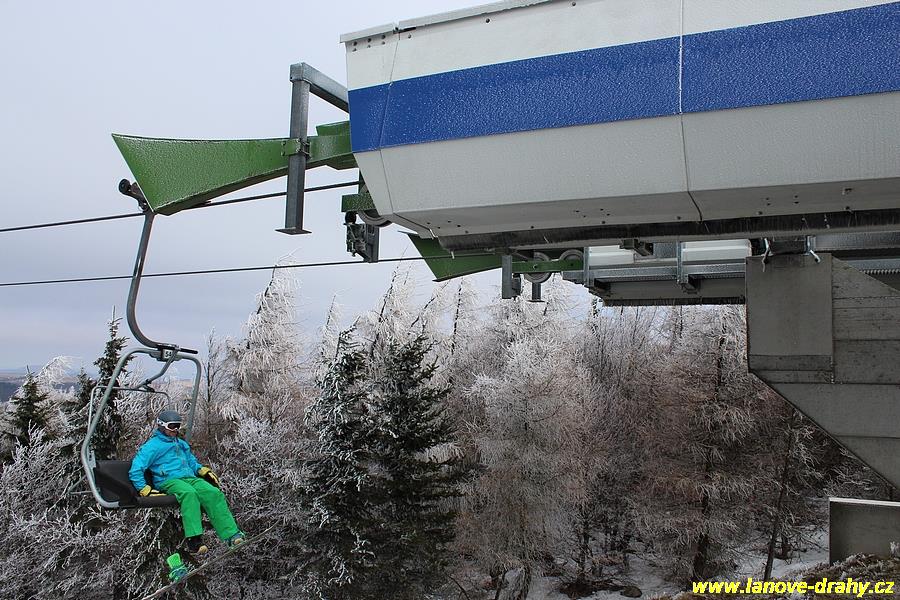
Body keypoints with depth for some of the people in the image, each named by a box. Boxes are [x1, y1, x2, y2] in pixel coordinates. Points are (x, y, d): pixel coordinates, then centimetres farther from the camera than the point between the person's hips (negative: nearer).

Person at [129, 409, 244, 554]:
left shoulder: (181, 444, 31)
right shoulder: (152, 445, 9)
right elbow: (135, 470, 2)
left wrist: (203, 471, 17)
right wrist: (146, 490, -10)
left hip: (190, 478, 5)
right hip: (169, 481, -5)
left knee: (214, 493, -26)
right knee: (189, 493, -40)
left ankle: (231, 534, -37)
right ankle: (193, 539, -48)